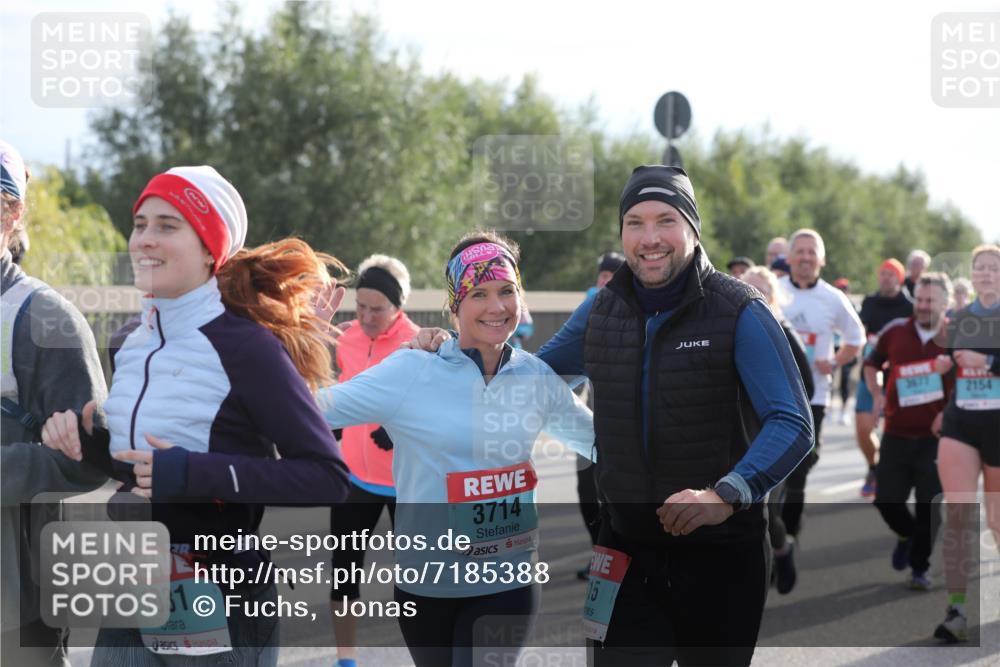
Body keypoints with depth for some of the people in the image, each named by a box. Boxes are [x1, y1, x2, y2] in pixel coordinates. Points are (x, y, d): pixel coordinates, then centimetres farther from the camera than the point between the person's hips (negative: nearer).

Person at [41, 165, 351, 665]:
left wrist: (197, 474, -25)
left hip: (219, 614, -6)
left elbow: (328, 478, -19)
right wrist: (83, 441, 0)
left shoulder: (245, 346, -14)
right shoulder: (135, 347, 6)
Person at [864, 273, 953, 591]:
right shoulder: (895, 331, 0)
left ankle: (920, 568, 15)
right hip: (896, 434, 2)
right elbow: (871, 363, 16)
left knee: (929, 507, -1)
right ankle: (907, 535, 36)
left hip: (935, 437, -2)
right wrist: (877, 394, -1)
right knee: (886, 499, 4)